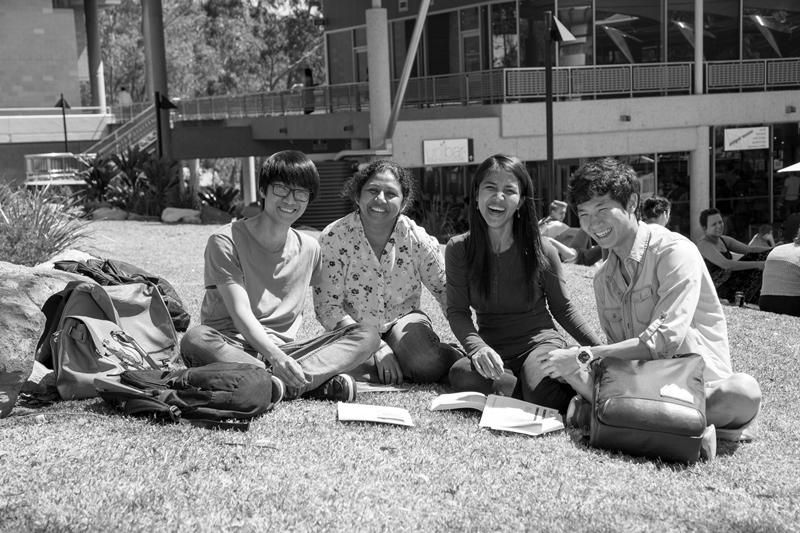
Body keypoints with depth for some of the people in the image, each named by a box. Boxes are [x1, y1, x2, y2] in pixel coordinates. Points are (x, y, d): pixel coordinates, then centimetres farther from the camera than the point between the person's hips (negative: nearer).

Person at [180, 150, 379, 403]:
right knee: (195, 339, -38)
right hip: (233, 348, -4)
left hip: (285, 351, 4)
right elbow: (240, 314, -15)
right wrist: (276, 358, -31)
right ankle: (319, 381, -39)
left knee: (367, 334, -15)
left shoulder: (309, 248, 12)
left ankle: (280, 384, -35)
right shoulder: (226, 241, -5)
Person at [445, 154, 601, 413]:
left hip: (539, 339, -2)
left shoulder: (541, 250, -6)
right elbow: (457, 312, -5)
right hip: (493, 350, 2)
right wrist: (478, 348, -25)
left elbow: (563, 308, 6)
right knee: (461, 374, -34)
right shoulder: (459, 249, -4)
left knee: (540, 391, -37)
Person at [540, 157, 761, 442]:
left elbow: (665, 341, -21)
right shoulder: (603, 279, 12)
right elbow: (618, 350, 9)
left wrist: (584, 355, -23)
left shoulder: (675, 251, -12)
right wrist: (579, 370, -15)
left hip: (700, 383, -5)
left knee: (743, 391, -38)